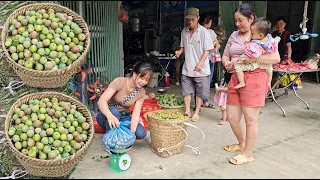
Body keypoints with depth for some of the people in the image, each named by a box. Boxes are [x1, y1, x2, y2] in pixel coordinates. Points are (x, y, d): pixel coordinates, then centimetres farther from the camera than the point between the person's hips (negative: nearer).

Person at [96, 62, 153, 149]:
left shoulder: (141, 92, -10)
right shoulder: (119, 82, -24)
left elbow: (136, 114, -17)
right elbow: (101, 101, -34)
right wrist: (110, 116, -54)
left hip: (124, 117, 3)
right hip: (107, 115, -2)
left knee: (140, 133, -27)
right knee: (114, 111, -38)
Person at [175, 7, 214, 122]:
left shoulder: (203, 32, -9)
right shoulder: (184, 31, 5)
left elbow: (207, 50, -9)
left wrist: (200, 63, -18)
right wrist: (180, 51, -5)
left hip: (200, 69, -4)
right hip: (187, 68, 4)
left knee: (199, 92, 6)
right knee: (186, 91, 6)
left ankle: (196, 112, 19)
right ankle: (187, 111, 17)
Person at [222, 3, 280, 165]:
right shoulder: (234, 36, 13)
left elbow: (276, 58, -10)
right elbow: (225, 56, 18)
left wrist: (252, 59, -21)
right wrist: (226, 62, -6)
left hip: (254, 79, -6)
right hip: (236, 79, 6)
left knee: (250, 119, 2)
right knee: (232, 118, 12)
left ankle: (247, 154, 20)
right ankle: (242, 144, 38)